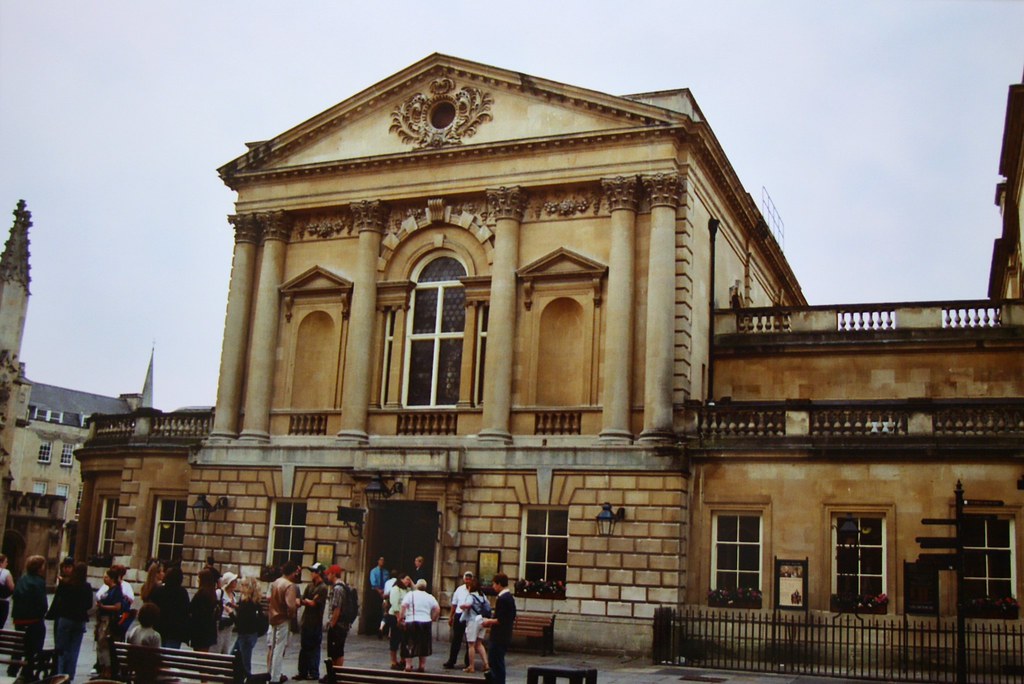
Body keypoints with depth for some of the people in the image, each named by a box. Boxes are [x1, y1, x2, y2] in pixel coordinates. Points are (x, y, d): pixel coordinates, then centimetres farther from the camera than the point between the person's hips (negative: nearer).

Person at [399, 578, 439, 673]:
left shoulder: (410, 594, -2)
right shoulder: (429, 597, 8)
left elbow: (404, 606, -14)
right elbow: (437, 609, 2)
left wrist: (400, 618, -7)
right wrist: (432, 619, 11)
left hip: (411, 622, -3)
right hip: (425, 622, 3)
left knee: (409, 644, 6)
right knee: (424, 645, 12)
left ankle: (408, 665, 3)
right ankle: (422, 666, 12)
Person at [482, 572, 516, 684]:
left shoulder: (502, 599, -20)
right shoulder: (510, 597, 11)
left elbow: (501, 620, -25)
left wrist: (490, 621, -9)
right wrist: (492, 621, 15)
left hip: (499, 637, -10)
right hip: (505, 636, 10)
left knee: (497, 662, -2)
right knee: (493, 660, 19)